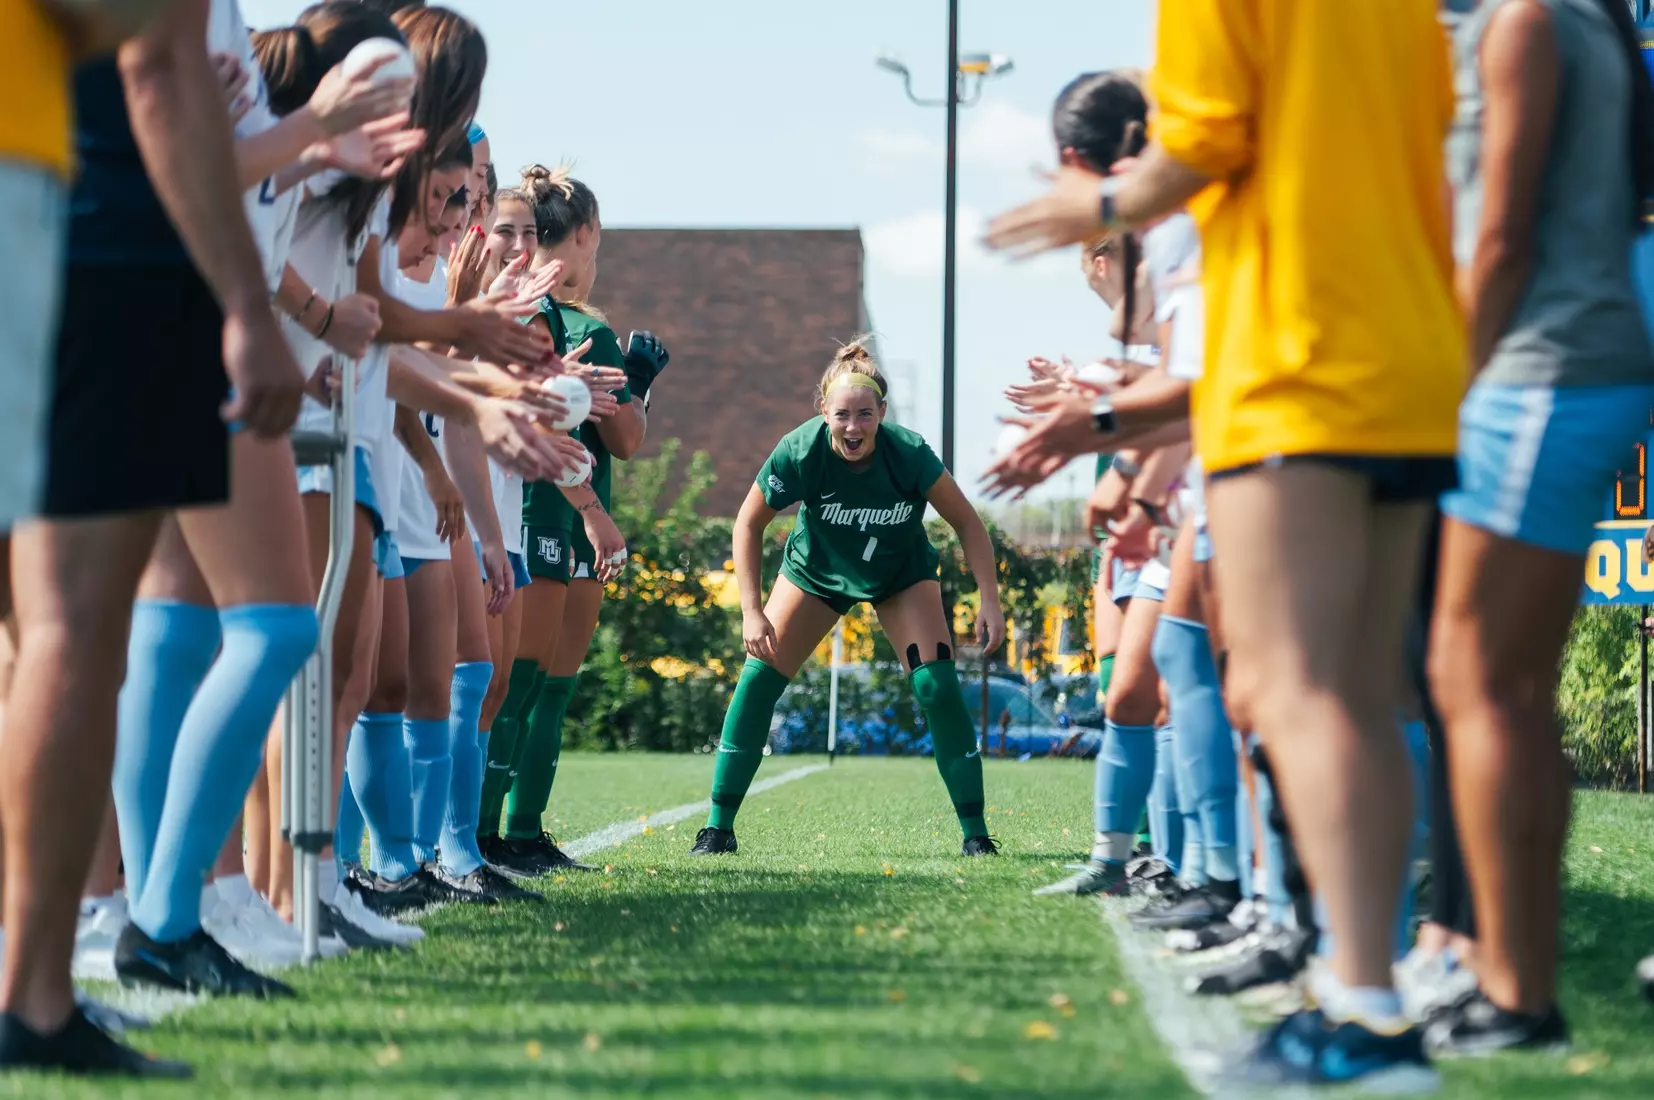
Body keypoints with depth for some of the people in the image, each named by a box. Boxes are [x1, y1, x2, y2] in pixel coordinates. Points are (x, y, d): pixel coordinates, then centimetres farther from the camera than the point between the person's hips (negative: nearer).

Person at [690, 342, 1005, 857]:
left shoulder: (908, 453, -32)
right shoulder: (801, 451, -32)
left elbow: (967, 524, -19)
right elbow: (749, 523, -17)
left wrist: (990, 601, -27)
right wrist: (752, 612, -22)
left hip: (902, 575, -1)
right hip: (816, 572, 1)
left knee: (937, 685, -16)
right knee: (758, 678, -10)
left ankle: (975, 832, -5)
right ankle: (718, 827, 0)